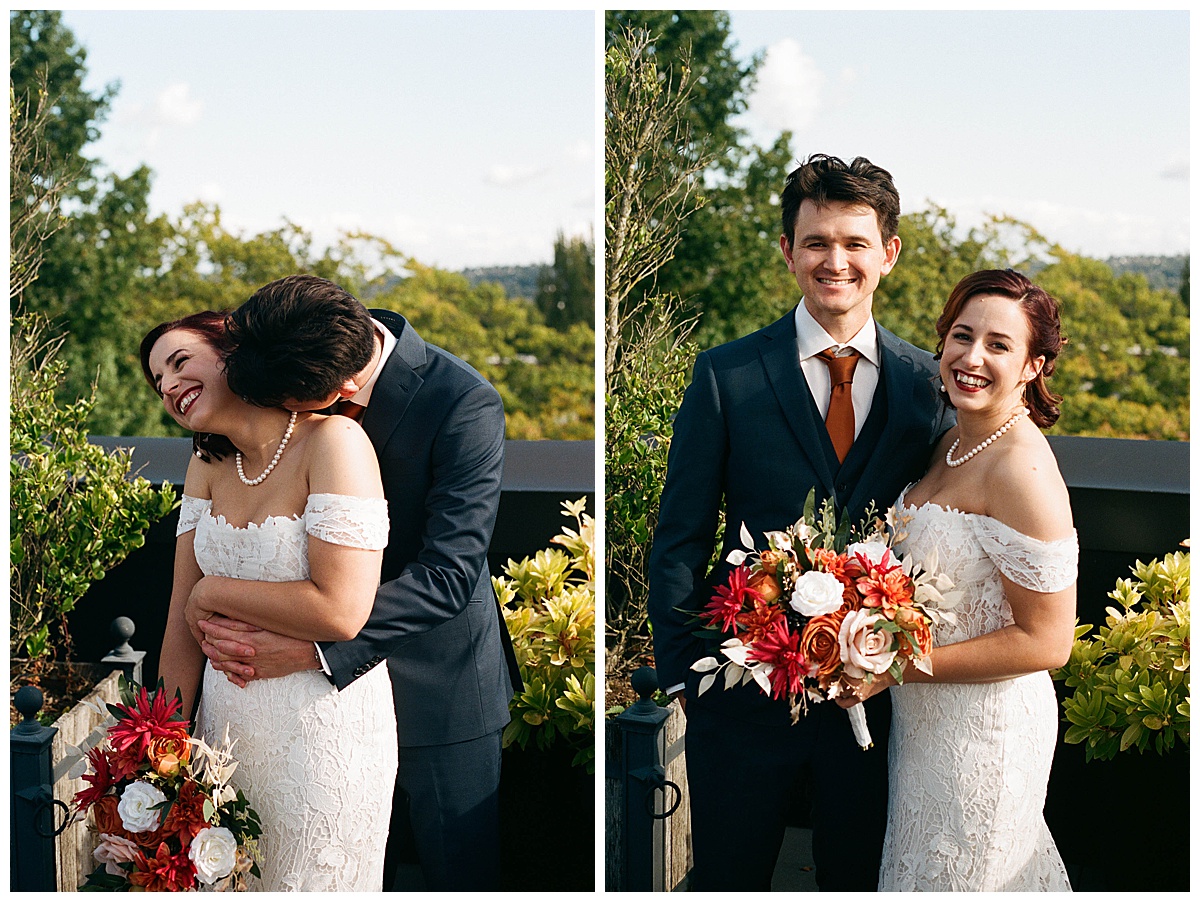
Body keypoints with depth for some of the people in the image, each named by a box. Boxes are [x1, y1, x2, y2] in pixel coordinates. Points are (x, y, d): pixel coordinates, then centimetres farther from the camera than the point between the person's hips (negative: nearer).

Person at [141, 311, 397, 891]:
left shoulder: (332, 442, -16)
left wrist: (214, 591, -12)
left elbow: (340, 612, -24)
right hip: (226, 721, 6)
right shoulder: (208, 466, 5)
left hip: (321, 729, -6)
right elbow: (183, 618, 3)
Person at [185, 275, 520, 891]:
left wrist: (310, 650, -34)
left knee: (460, 872, 10)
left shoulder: (464, 405, -25)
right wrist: (201, 593, -15)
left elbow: (449, 574, -28)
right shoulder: (292, 372, -8)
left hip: (437, 682, -5)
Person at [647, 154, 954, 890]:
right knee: (727, 881, 12)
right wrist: (683, 674, -6)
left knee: (857, 880, 17)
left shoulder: (928, 383, 1)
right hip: (746, 686, -1)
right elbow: (680, 543, -2)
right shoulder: (727, 375, -5)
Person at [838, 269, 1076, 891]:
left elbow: (1045, 641, -24)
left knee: (957, 873, 11)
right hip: (928, 716, 9)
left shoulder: (1023, 471, -26)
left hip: (983, 725, -8)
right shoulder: (956, 442, 2)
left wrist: (895, 668, -22)